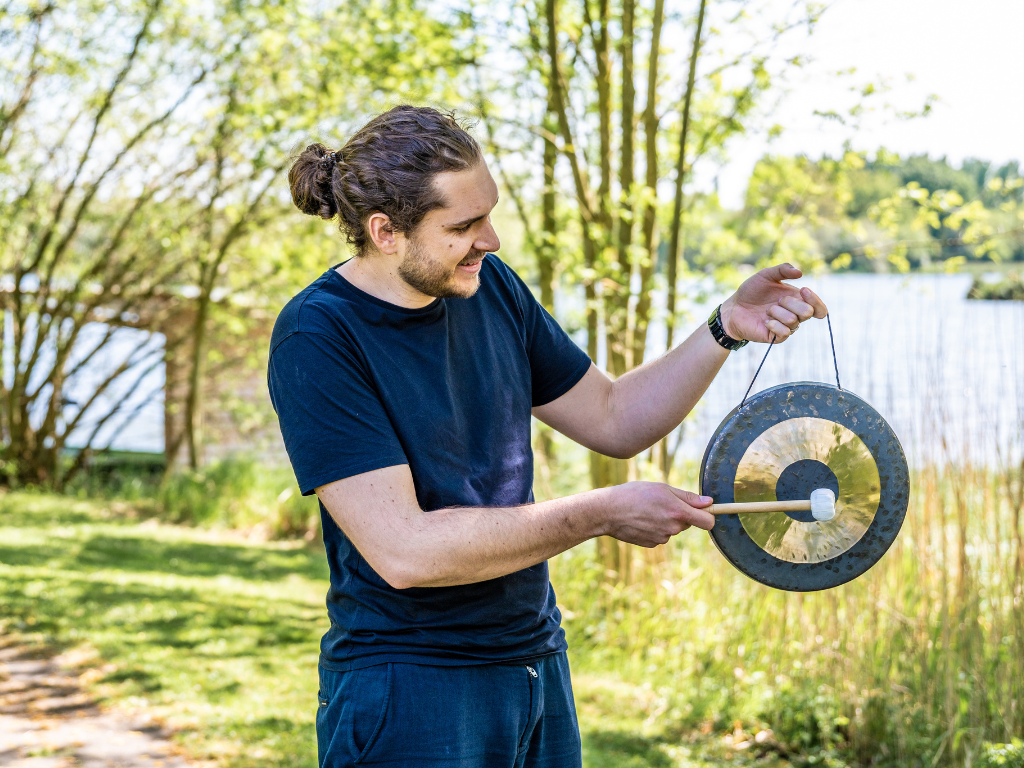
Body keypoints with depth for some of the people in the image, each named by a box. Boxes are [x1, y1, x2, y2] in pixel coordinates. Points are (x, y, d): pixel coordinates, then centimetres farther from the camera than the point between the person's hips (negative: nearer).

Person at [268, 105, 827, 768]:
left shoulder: (489, 286, 2)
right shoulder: (315, 339, -19)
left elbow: (613, 420, 11)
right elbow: (403, 551, -26)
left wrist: (726, 328, -2)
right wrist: (603, 513, -22)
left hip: (538, 663, 7)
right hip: (408, 693, -7)